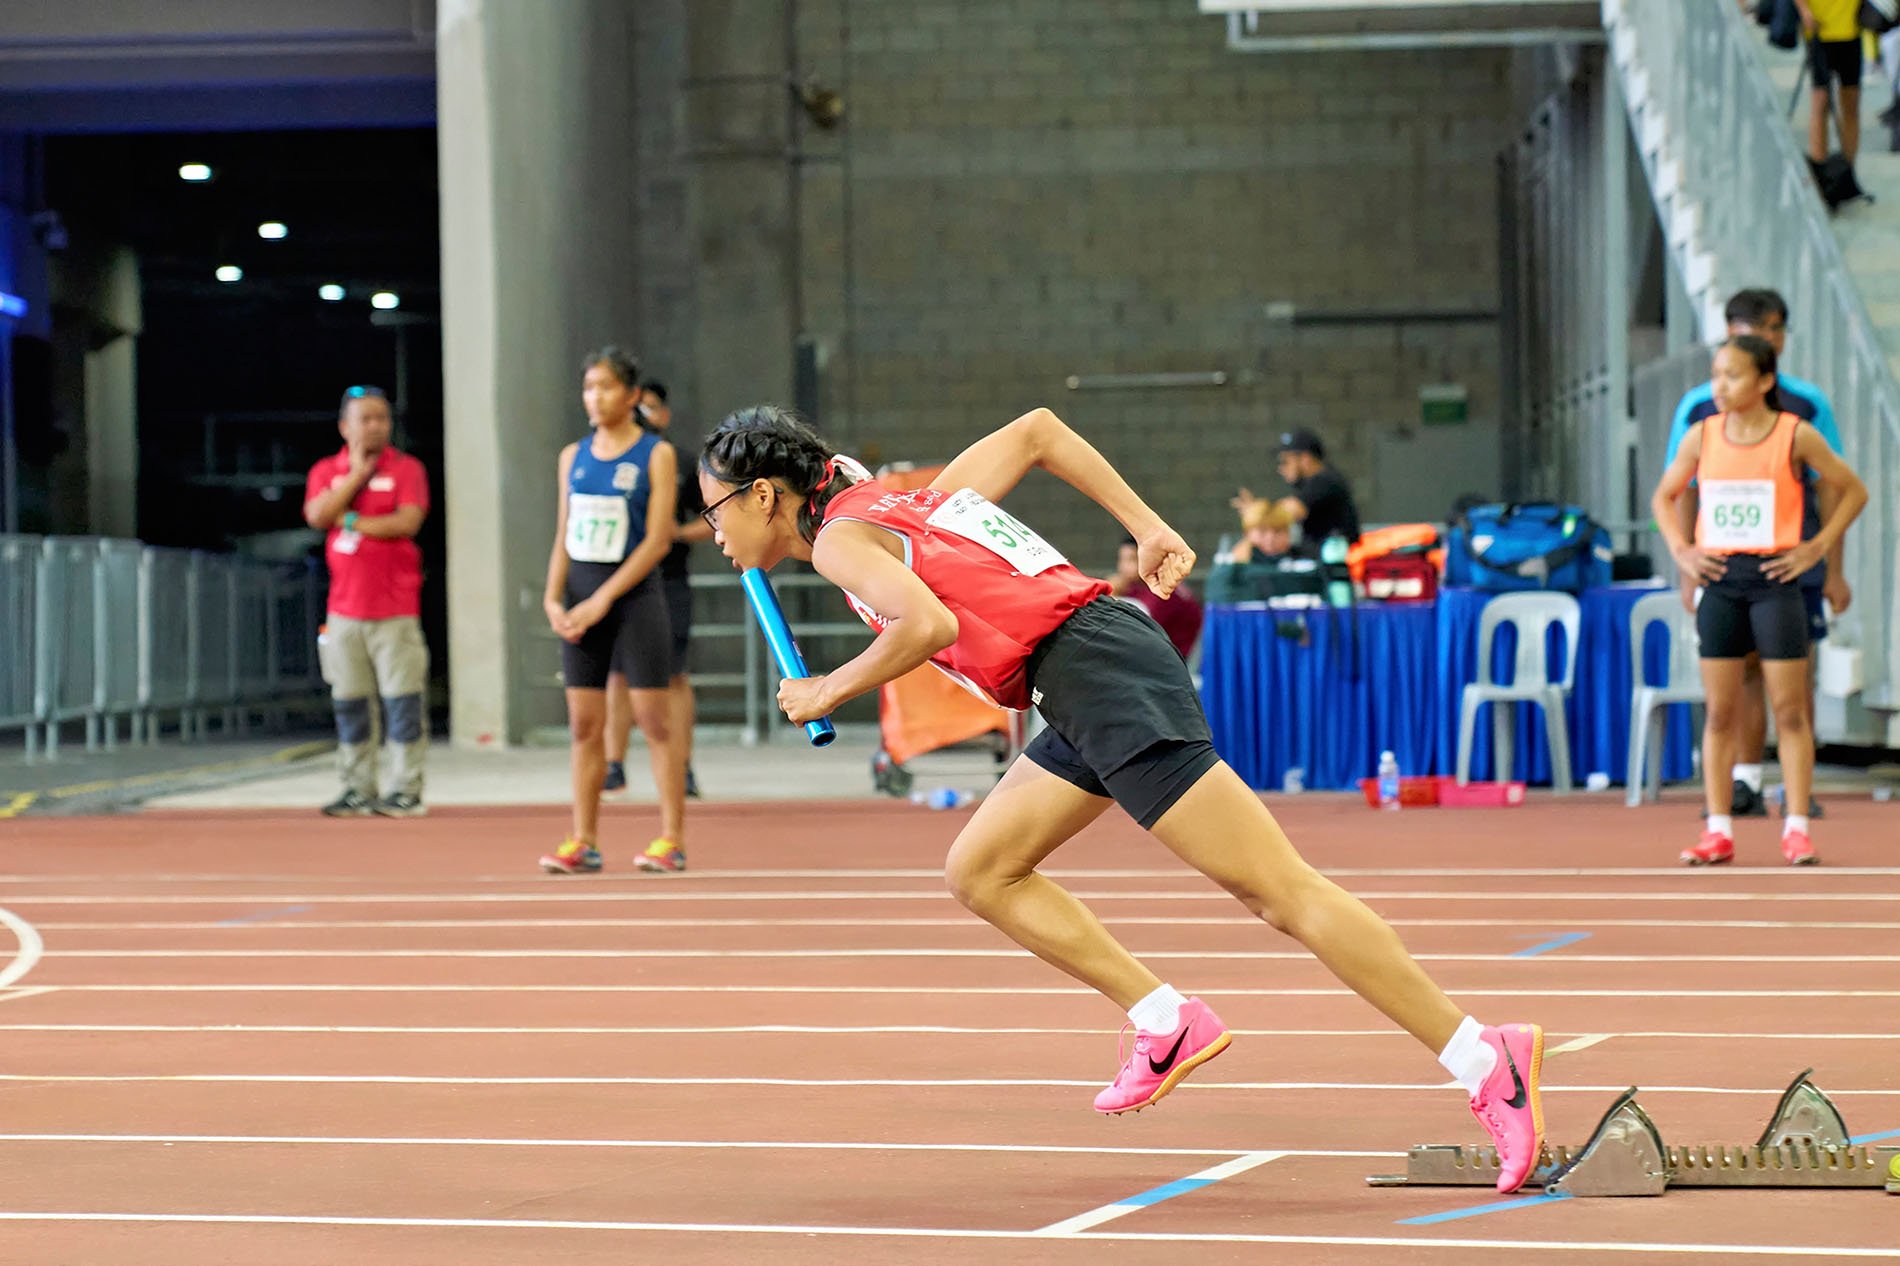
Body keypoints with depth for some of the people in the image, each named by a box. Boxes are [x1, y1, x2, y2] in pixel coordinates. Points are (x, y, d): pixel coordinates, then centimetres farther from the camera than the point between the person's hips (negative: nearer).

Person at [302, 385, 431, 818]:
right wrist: (358, 473, -6)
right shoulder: (325, 471, 12)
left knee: (402, 701, -6)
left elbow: (408, 521, -12)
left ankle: (406, 790, -1)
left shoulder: (406, 469, 3)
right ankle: (358, 790, 11)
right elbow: (318, 515, -6)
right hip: (344, 610, 3)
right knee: (349, 704, 4)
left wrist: (351, 521, -6)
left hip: (396, 609, -3)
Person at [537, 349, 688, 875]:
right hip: (583, 601, 5)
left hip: (634, 596, -5)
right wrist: (553, 597, -3)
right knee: (583, 724, 3)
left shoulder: (656, 455, -4)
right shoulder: (573, 457, 11)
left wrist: (602, 600, -15)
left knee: (654, 721, -4)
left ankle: (671, 840, -1)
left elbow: (657, 540, -10)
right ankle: (583, 842, 6)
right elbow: (563, 537, 13)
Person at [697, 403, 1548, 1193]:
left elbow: (928, 622, -20)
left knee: (1278, 890, -10)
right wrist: (1148, 531, 18)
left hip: (1096, 670, -10)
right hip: (1088, 700, 10)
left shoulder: (839, 538, -2)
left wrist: (828, 693, -5)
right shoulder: (910, 505, 23)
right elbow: (1035, 429, 26)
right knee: (981, 871, 14)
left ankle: (1486, 1061, -11)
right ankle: (1168, 1024, 11)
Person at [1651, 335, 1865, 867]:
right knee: (1719, 712, 3)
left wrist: (1818, 547, -3)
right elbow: (1664, 496, 18)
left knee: (1789, 709, -1)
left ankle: (1797, 828, 3)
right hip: (1719, 578, 3)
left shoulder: (1796, 435, -4)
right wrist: (1680, 550, 5)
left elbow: (1853, 491, 5)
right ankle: (1718, 830, 6)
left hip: (1773, 576, -3)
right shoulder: (1701, 437, 4)